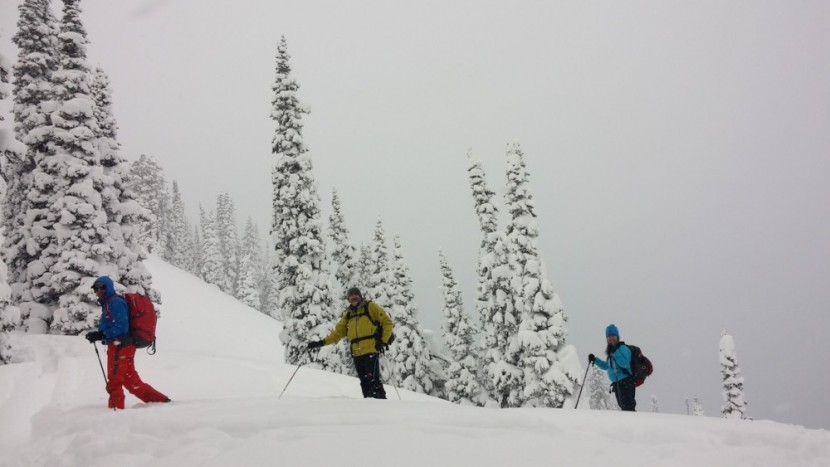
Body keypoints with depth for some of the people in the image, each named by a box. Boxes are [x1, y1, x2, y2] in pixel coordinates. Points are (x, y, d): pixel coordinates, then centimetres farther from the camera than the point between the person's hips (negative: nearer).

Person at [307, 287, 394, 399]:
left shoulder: (370, 307, 7)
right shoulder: (348, 314, 21)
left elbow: (387, 322, 4)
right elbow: (338, 332, 19)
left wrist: (384, 341, -7)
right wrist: (322, 342, 8)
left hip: (371, 350, -6)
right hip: (356, 353, 6)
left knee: (373, 380, -14)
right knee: (364, 383, 4)